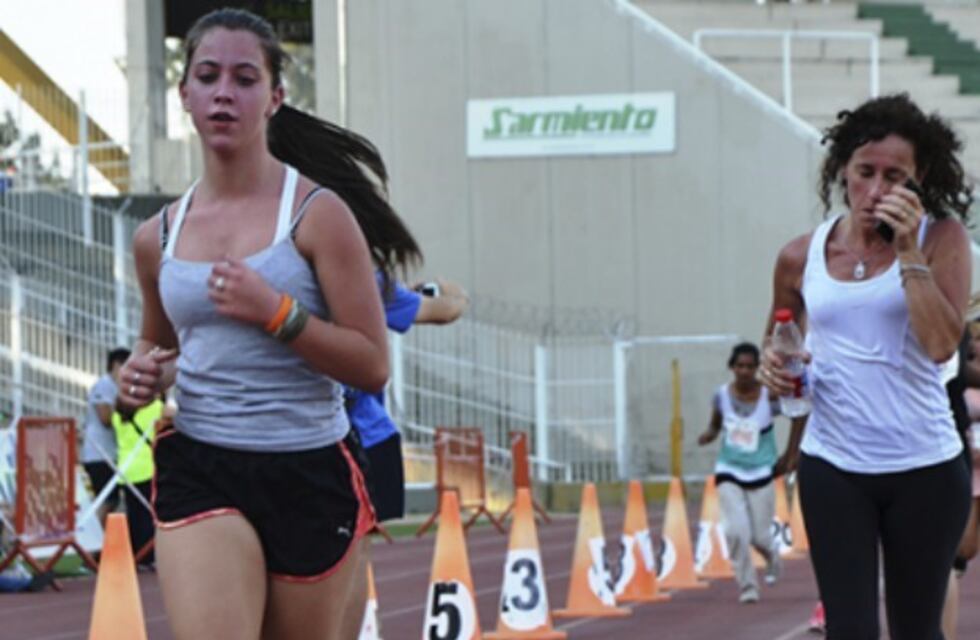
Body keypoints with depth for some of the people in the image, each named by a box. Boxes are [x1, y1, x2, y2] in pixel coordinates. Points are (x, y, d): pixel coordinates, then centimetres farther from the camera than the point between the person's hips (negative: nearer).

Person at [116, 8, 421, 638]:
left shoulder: (317, 213, -5)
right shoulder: (158, 238, 8)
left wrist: (275, 313, -20)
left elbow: (372, 365, -8)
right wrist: (145, 374, 3)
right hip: (200, 469, 2)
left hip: (310, 472, -2)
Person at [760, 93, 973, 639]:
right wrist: (774, 367, -1)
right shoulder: (802, 257, 4)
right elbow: (778, 340, 22)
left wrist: (909, 250, -19)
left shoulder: (941, 239, -4)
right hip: (833, 469, 1)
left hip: (924, 469, -1)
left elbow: (941, 343, -17)